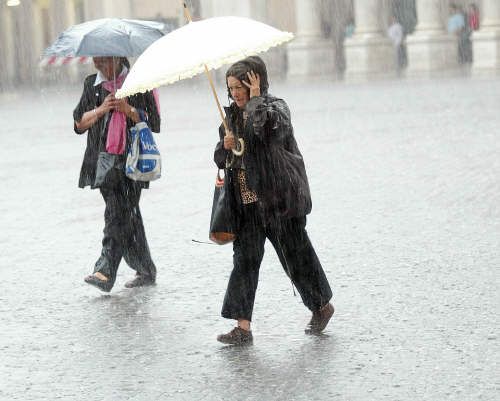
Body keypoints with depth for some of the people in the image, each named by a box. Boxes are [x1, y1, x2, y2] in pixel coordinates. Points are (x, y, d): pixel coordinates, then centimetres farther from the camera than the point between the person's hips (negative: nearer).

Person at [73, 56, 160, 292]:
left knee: (119, 215, -14)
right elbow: (79, 123, 9)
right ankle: (146, 271, 17)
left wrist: (129, 110, -12)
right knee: (127, 216, 7)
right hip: (104, 159, 4)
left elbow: (153, 122, 2)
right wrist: (101, 109, -7)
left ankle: (105, 272, -19)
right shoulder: (92, 84, 13)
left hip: (131, 159, -4)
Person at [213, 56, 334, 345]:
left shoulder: (276, 107, -8)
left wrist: (256, 97, -20)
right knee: (245, 258, -2)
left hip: (279, 198, -6)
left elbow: (267, 127, -32)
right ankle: (243, 328, -4)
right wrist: (226, 146, -6)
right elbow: (220, 159, 16)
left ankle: (322, 305, 29)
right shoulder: (233, 116, 12)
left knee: (295, 254, 6)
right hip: (247, 202, 6)